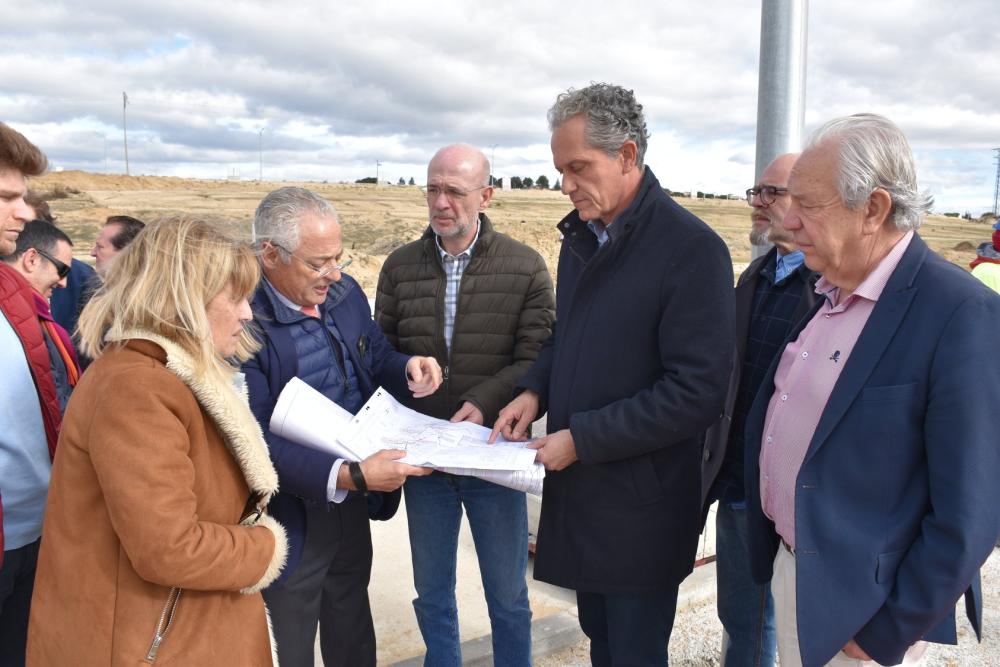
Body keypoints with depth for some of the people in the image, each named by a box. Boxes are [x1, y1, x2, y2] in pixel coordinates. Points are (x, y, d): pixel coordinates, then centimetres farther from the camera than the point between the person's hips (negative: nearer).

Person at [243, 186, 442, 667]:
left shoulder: (346, 292, -2)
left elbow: (375, 356, 12)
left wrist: (407, 369, -12)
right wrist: (351, 476, -34)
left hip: (353, 507, 6)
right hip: (290, 519, -6)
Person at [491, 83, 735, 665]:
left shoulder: (691, 248, -19)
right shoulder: (582, 234, 6)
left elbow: (696, 393, -22)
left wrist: (580, 438, -20)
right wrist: (536, 391, -2)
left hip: (641, 504, -6)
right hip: (578, 486, 7)